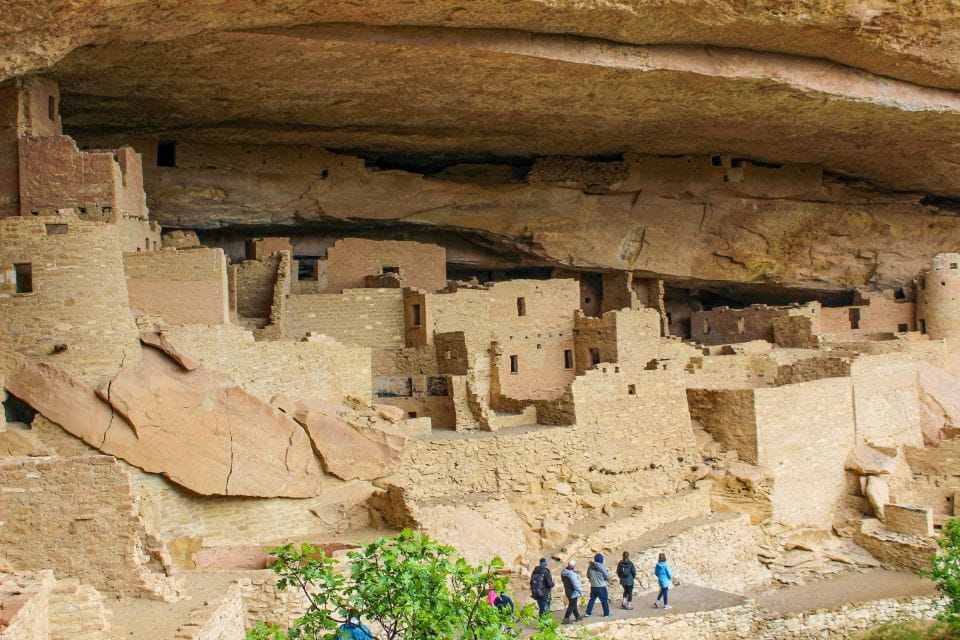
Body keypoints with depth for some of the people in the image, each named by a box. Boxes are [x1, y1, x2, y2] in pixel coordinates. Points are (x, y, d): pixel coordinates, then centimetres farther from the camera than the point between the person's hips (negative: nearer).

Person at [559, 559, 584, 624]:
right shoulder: (571, 574, -27)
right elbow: (576, 584, -25)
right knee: (572, 605, 0)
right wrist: (581, 591, -13)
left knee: (573, 604, 21)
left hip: (568, 591, 9)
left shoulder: (563, 572, 0)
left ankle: (577, 616, 36)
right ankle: (566, 619, -1)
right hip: (573, 592, -9)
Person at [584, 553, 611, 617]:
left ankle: (588, 612, 20)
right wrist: (608, 572, 7)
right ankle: (606, 613, 16)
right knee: (604, 601, 9)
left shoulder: (590, 567, -6)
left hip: (593, 587, 4)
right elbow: (608, 577, -10)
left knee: (592, 599, 17)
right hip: (601, 587, -4)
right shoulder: (602, 568, -19)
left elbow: (588, 576, 7)